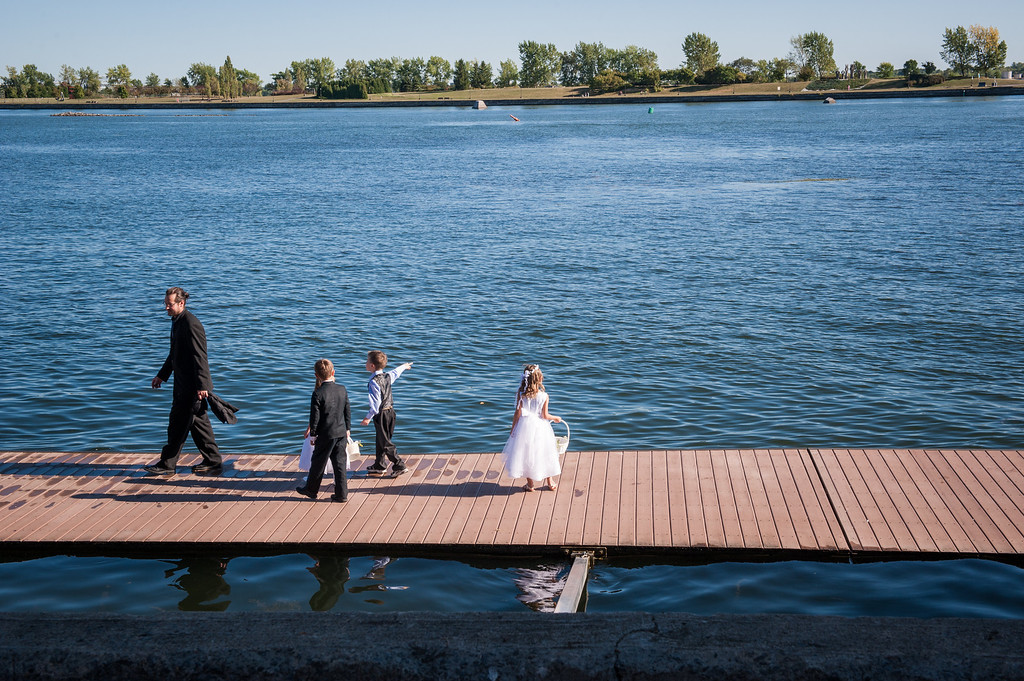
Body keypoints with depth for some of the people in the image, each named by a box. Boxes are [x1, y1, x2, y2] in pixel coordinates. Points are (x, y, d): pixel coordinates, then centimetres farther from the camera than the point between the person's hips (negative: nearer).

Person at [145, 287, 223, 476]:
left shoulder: (191, 324, -19)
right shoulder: (177, 322, 12)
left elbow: (199, 356, -23)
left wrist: (201, 385, -26)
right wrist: (162, 375, 29)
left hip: (192, 386, -10)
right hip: (184, 384, 10)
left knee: (178, 424, -2)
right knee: (198, 423, 14)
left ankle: (167, 464, 8)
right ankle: (212, 462, 20)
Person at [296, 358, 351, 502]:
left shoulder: (318, 393, -16)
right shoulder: (342, 390, -1)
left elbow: (315, 417, -12)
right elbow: (348, 412, 7)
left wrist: (313, 434, -1)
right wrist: (348, 429, 18)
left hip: (326, 435, -5)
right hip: (341, 433, 5)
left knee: (318, 463, 11)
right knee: (340, 463, 9)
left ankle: (311, 489, 27)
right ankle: (342, 494, 11)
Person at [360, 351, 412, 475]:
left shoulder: (374, 382, -21)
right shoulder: (387, 376, 3)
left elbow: (376, 402, -24)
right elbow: (396, 373, 27)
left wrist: (368, 417, -20)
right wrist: (404, 366, 48)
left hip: (381, 414, -9)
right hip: (390, 411, 9)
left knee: (385, 442, -1)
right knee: (380, 440, 19)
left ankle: (399, 465, -2)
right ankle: (379, 465, 29)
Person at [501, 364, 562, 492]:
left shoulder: (521, 395, -11)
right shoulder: (543, 396, -13)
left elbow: (517, 414, -8)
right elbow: (545, 415, -9)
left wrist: (513, 429, 2)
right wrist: (555, 418, 11)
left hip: (525, 426, 0)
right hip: (540, 428, 0)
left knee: (526, 454, 12)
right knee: (544, 454, 15)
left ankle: (530, 484, 17)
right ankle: (550, 482, 24)